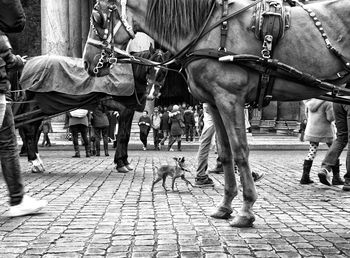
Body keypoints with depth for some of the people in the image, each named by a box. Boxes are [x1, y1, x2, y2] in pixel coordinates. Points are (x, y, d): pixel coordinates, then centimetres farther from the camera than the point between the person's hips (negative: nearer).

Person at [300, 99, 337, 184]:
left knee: (312, 152, 10)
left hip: (312, 130, 5)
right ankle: (336, 178, 7)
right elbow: (331, 118, -16)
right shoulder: (327, 102, -15)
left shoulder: (309, 101, 4)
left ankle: (305, 177, 4)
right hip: (325, 131, -5)